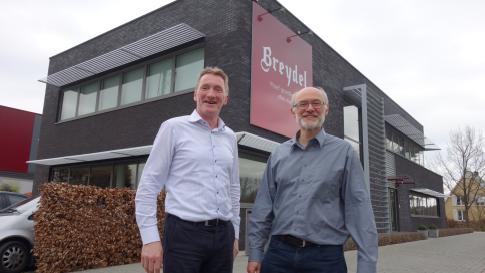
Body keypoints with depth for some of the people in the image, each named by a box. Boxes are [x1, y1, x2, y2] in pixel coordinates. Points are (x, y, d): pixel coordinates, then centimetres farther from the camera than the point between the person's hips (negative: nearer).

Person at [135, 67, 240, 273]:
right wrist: (150, 239, -10)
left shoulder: (229, 136, 11)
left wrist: (234, 234, 16)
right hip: (184, 232, -4)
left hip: (223, 234, 5)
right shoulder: (174, 127, -3)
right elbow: (148, 185, -5)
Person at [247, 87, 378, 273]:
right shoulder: (279, 154, 7)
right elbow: (264, 205, 7)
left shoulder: (343, 152, -1)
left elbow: (359, 208, -5)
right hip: (279, 252, 3)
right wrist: (255, 253, 5)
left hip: (326, 256, -2)